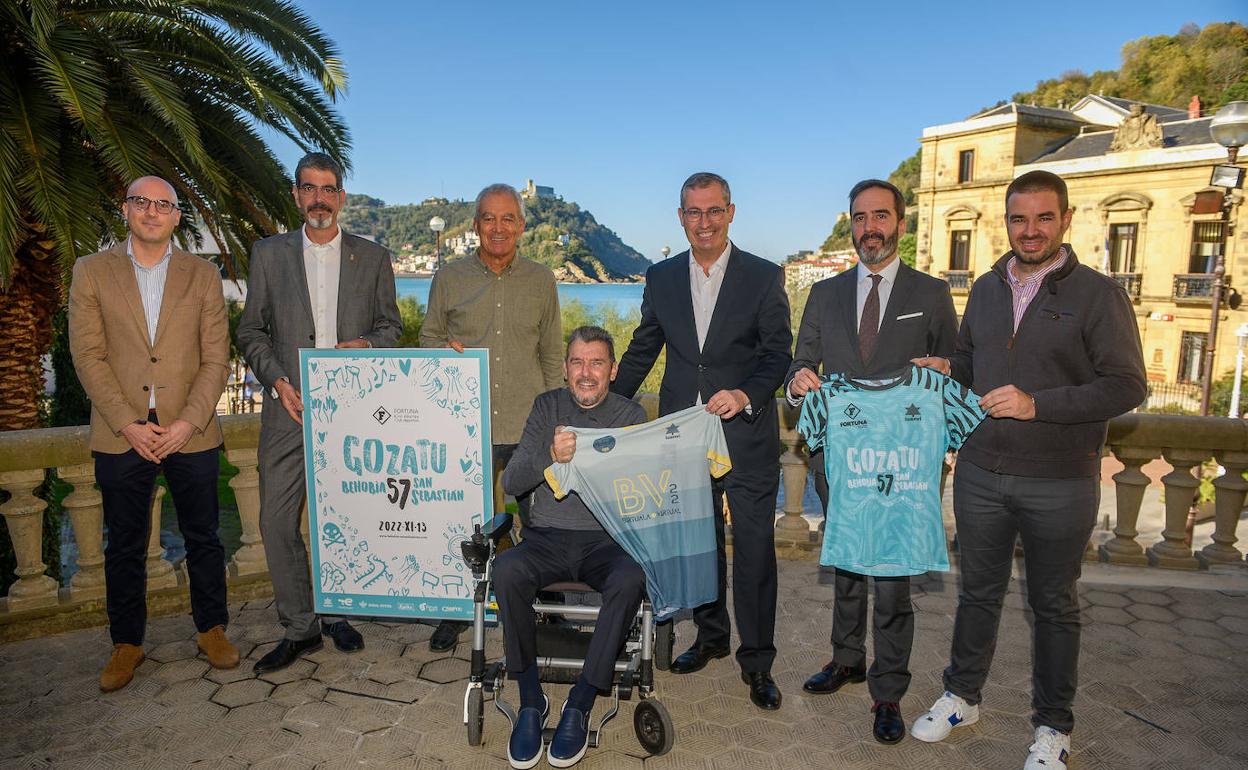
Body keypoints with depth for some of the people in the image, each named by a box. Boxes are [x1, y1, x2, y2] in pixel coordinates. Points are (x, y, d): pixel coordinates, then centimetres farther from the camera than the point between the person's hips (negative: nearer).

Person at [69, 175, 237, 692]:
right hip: (120, 436, 0)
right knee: (124, 546, 11)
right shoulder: (92, 272, 4)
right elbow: (88, 356, -2)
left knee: (203, 538, 9)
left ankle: (211, 630, 26)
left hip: (191, 434, 0)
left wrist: (188, 422, -11)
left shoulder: (203, 275, 4)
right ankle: (127, 644, 26)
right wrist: (128, 424, -11)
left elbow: (216, 359, 0)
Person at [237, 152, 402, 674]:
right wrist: (276, 380, -8)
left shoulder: (372, 258, 9)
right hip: (290, 408, 1)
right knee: (277, 520, -1)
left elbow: (391, 326, 12)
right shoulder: (269, 254, 8)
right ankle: (299, 628, 14)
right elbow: (251, 331, 8)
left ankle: (336, 613, 26)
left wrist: (365, 346, -9)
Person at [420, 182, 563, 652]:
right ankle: (457, 612, 27)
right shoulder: (449, 278, 6)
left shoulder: (541, 281, 8)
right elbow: (428, 337, 14)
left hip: (530, 426, 1)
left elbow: (552, 354, 12)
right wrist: (445, 348, -9)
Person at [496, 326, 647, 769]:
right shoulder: (548, 407, 9)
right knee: (507, 568, -30)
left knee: (631, 578, -33)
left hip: (607, 540, -1)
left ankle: (579, 706, -18)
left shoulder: (631, 415, 6)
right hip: (547, 537, 1)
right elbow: (511, 482, 1)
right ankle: (531, 700, -13)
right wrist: (551, 456, -20)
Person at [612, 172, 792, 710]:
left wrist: (746, 395, -23)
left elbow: (778, 353, -5)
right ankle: (711, 635, 36)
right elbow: (641, 351, 14)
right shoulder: (661, 279, 7)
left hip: (746, 437, -3)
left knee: (754, 549, 1)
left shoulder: (764, 277, -2)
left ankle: (756, 662, 18)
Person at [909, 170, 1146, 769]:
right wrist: (947, 370, -1)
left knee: (1054, 606, 12)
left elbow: (1126, 385, -12)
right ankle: (962, 697, 35)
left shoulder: (1098, 294, -7)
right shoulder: (986, 289, 8)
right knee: (978, 592, 17)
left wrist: (1037, 404, -22)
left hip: (1060, 483, -4)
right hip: (981, 473, 4)